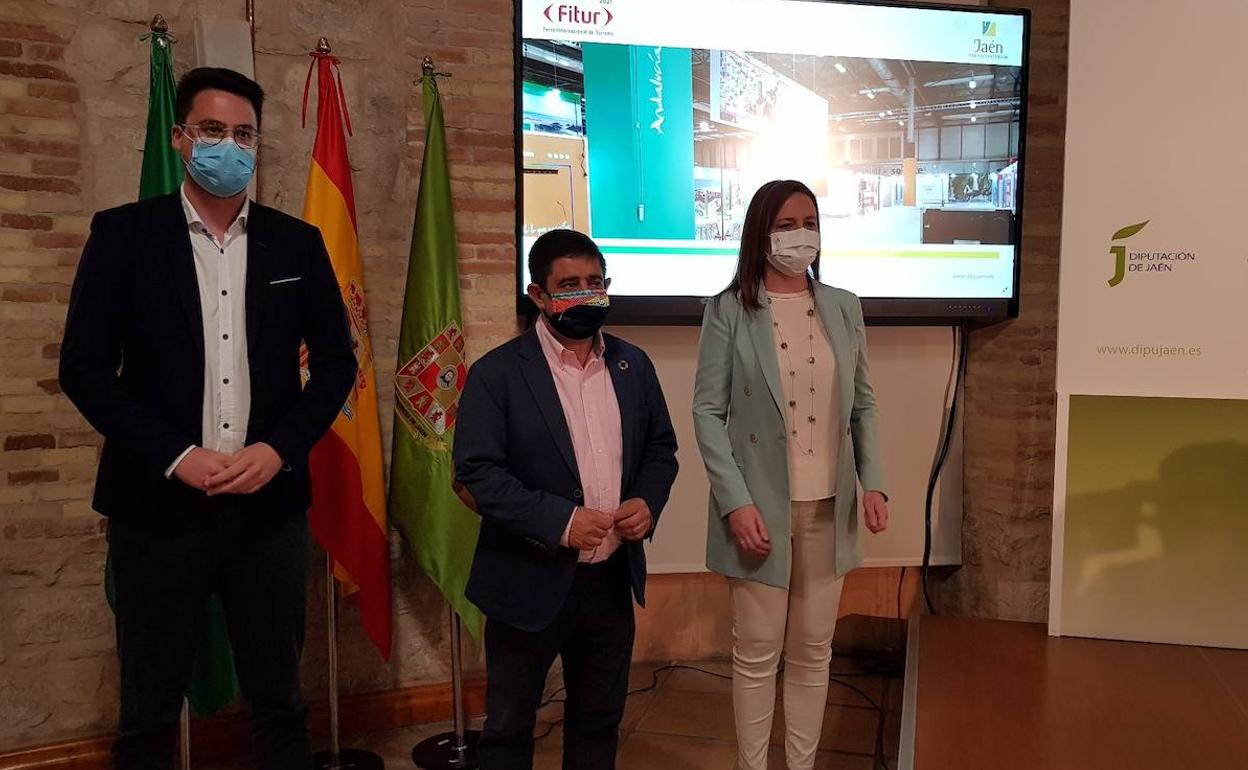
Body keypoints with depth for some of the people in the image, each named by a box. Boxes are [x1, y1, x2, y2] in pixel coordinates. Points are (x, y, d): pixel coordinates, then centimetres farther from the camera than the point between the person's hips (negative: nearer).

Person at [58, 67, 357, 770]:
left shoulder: (297, 242, 6)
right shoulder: (124, 233, 0)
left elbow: (337, 361, 7)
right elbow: (84, 367, -3)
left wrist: (278, 448, -7)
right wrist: (176, 456, -12)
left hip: (270, 502, 2)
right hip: (159, 504, -1)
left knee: (281, 700, 13)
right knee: (150, 712, 12)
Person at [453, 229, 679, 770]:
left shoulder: (633, 365, 5)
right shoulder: (497, 373, -10)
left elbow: (661, 448, 13)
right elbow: (477, 472, -15)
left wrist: (649, 502, -7)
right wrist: (560, 521, -23)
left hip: (613, 578, 5)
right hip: (530, 582, -4)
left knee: (600, 718, 20)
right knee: (509, 725, 12)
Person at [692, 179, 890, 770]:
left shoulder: (844, 308, 7)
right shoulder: (729, 311, -5)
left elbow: (863, 405, 11)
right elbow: (708, 412, -7)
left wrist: (873, 481, -2)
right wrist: (736, 502, -16)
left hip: (829, 507, 4)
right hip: (761, 506, -3)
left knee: (813, 651, 14)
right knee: (757, 654, 6)